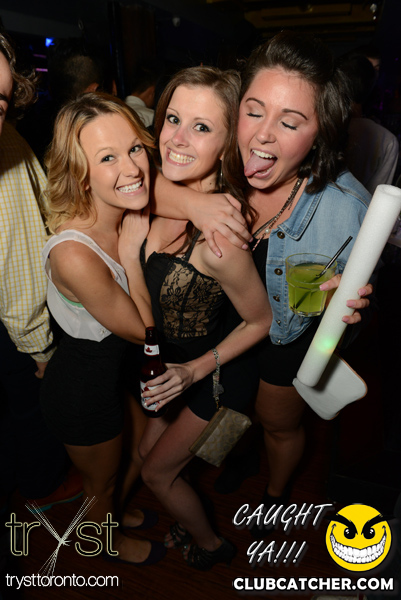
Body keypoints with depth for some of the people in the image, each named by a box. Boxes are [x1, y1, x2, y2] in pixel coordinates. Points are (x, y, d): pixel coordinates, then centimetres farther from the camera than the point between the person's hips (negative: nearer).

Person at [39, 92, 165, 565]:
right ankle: (109, 541, 60)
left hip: (112, 369, 7)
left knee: (111, 462, 35)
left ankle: (111, 512, 68)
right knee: (99, 478, 26)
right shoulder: (74, 254, -38)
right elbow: (145, 331, -25)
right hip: (83, 391, -7)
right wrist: (131, 252, -27)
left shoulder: (127, 216, -14)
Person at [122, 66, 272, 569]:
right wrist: (133, 217, -13)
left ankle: (211, 545, 48)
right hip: (167, 358, 7)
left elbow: (261, 321, -20)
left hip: (214, 372, -7)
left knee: (157, 472, 16)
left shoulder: (218, 240, -37)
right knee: (147, 450, 26)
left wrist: (196, 370, -17)